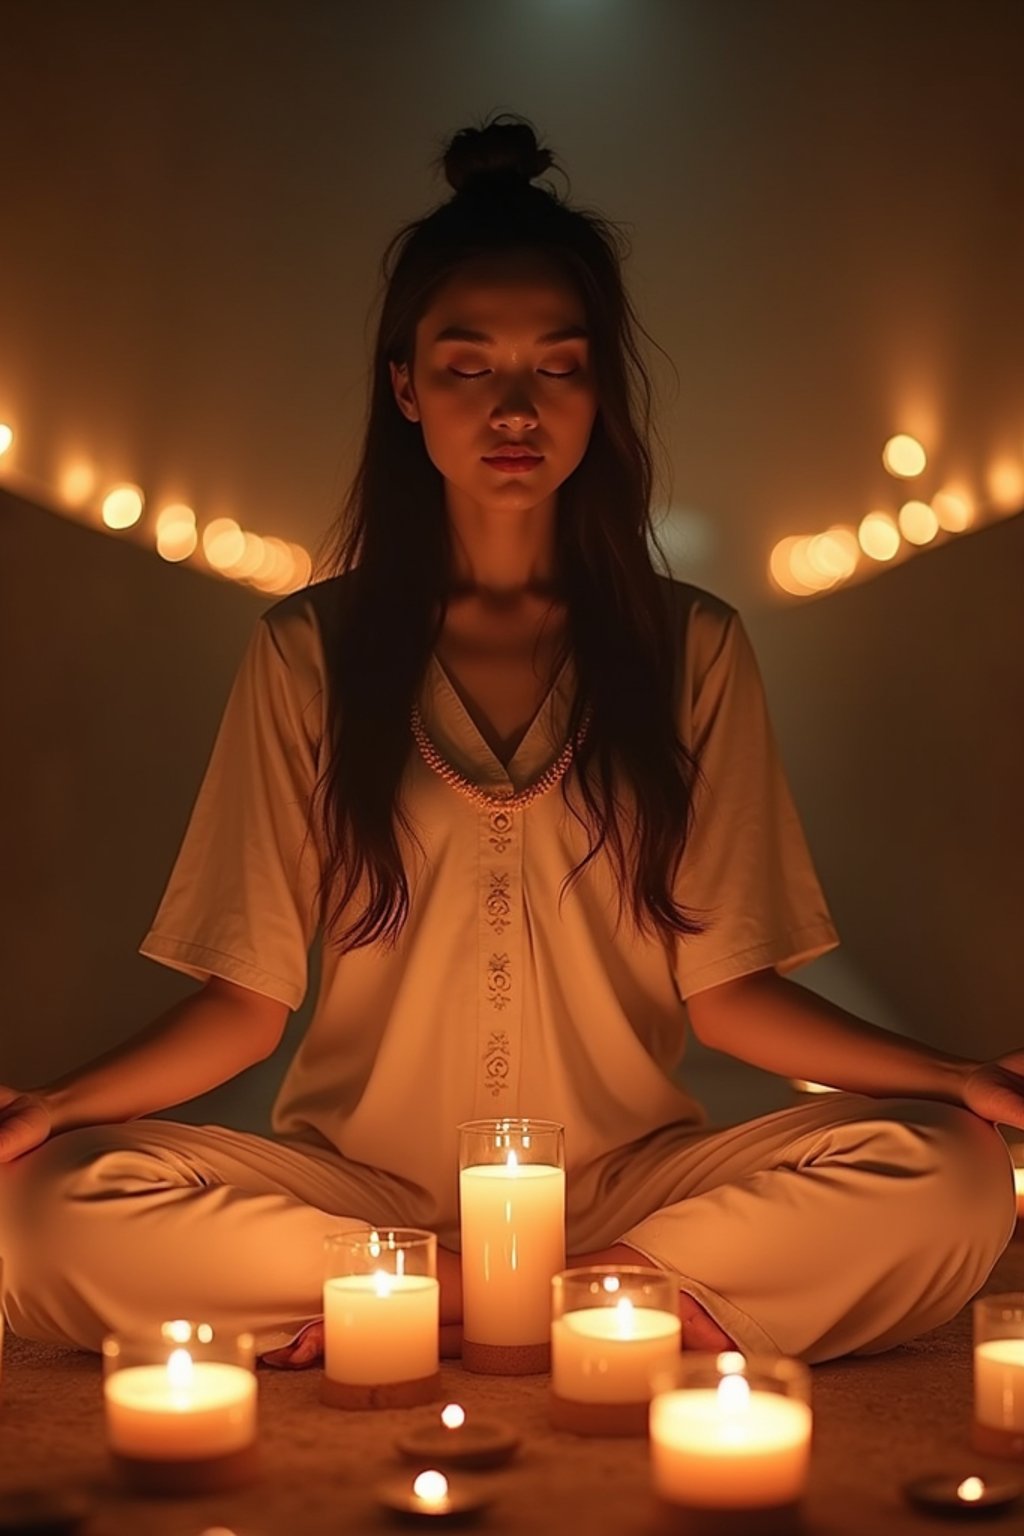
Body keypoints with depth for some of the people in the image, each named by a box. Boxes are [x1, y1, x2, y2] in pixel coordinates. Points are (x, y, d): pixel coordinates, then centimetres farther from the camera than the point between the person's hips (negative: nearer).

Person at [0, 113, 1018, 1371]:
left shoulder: (692, 651, 7)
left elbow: (721, 986, 4)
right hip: (357, 1188, 0)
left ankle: (432, 1313, -16)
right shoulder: (310, 653, 5)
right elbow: (252, 994, 1)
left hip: (623, 1187, 1)